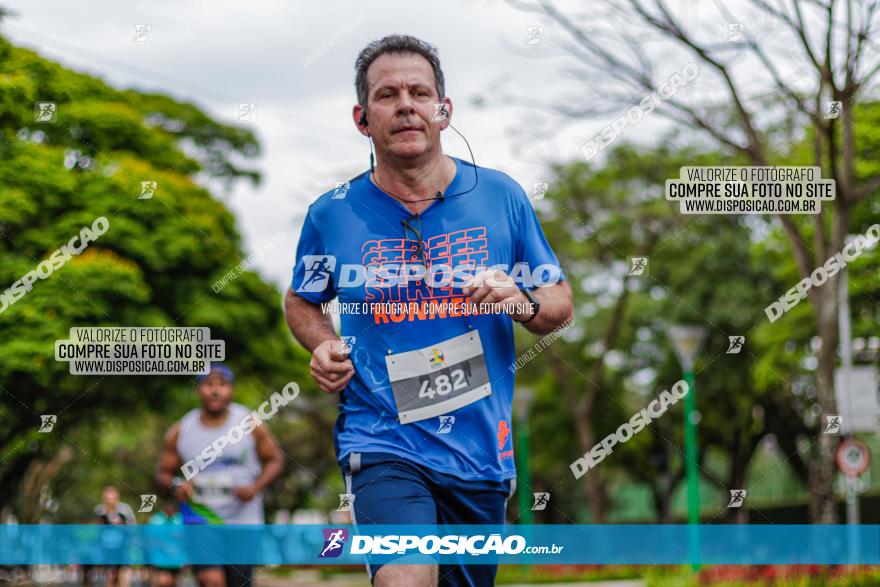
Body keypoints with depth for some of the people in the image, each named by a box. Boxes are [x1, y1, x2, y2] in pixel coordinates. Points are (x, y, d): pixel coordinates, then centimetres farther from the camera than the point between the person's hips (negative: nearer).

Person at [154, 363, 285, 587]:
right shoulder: (180, 431, 1)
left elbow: (275, 460, 5)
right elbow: (163, 472, 11)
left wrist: (256, 488, -14)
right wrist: (175, 486, -13)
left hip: (243, 521, 1)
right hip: (200, 519, 0)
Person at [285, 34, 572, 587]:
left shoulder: (501, 196, 1)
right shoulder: (332, 215, 0)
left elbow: (561, 303, 9)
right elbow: (301, 301, 18)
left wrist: (523, 303, -14)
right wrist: (323, 346, -2)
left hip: (482, 453, 3)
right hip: (383, 444, -3)